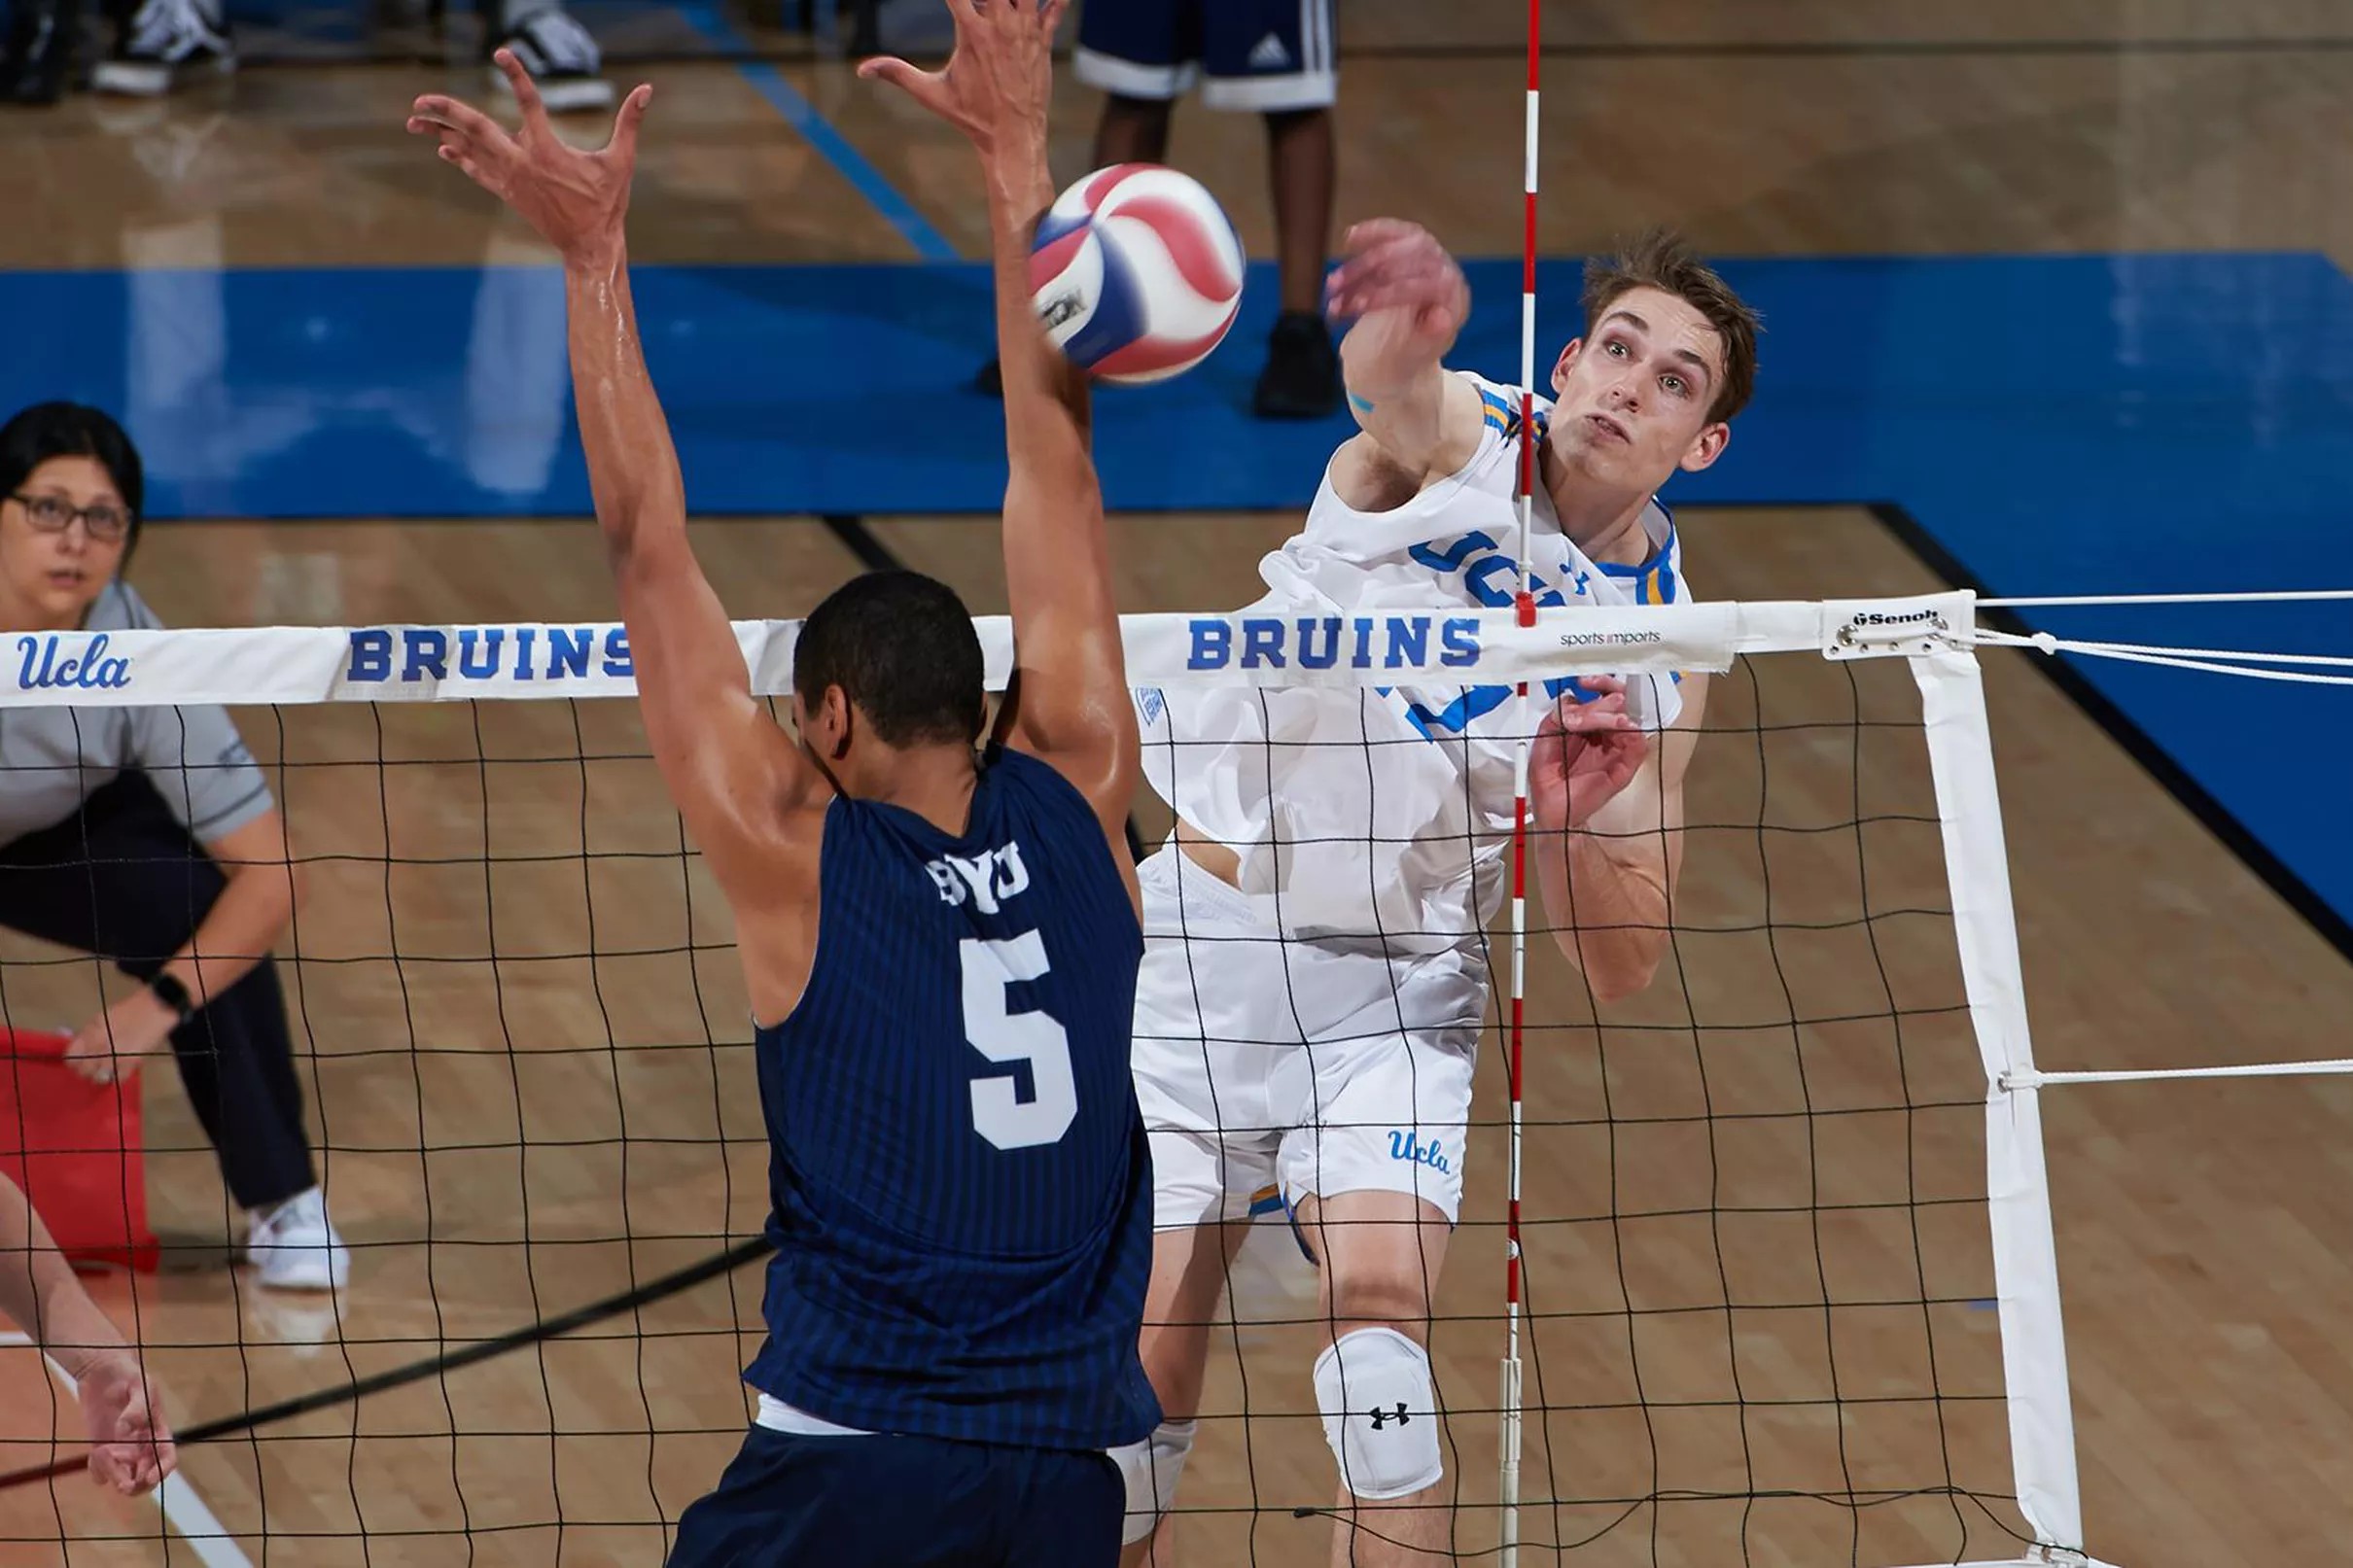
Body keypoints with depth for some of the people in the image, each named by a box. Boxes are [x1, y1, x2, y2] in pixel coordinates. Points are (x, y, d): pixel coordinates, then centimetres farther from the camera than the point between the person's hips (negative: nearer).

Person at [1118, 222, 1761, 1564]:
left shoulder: (1660, 648, -1)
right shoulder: (1461, 437, -8)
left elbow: (1624, 969, 0)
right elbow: (1397, 389, -35)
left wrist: (1570, 825, -22)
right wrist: (1398, 337, -60)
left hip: (1399, 988, 1)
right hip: (1206, 937, -1)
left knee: (1379, 1296, -25)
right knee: (1142, 1377, -4)